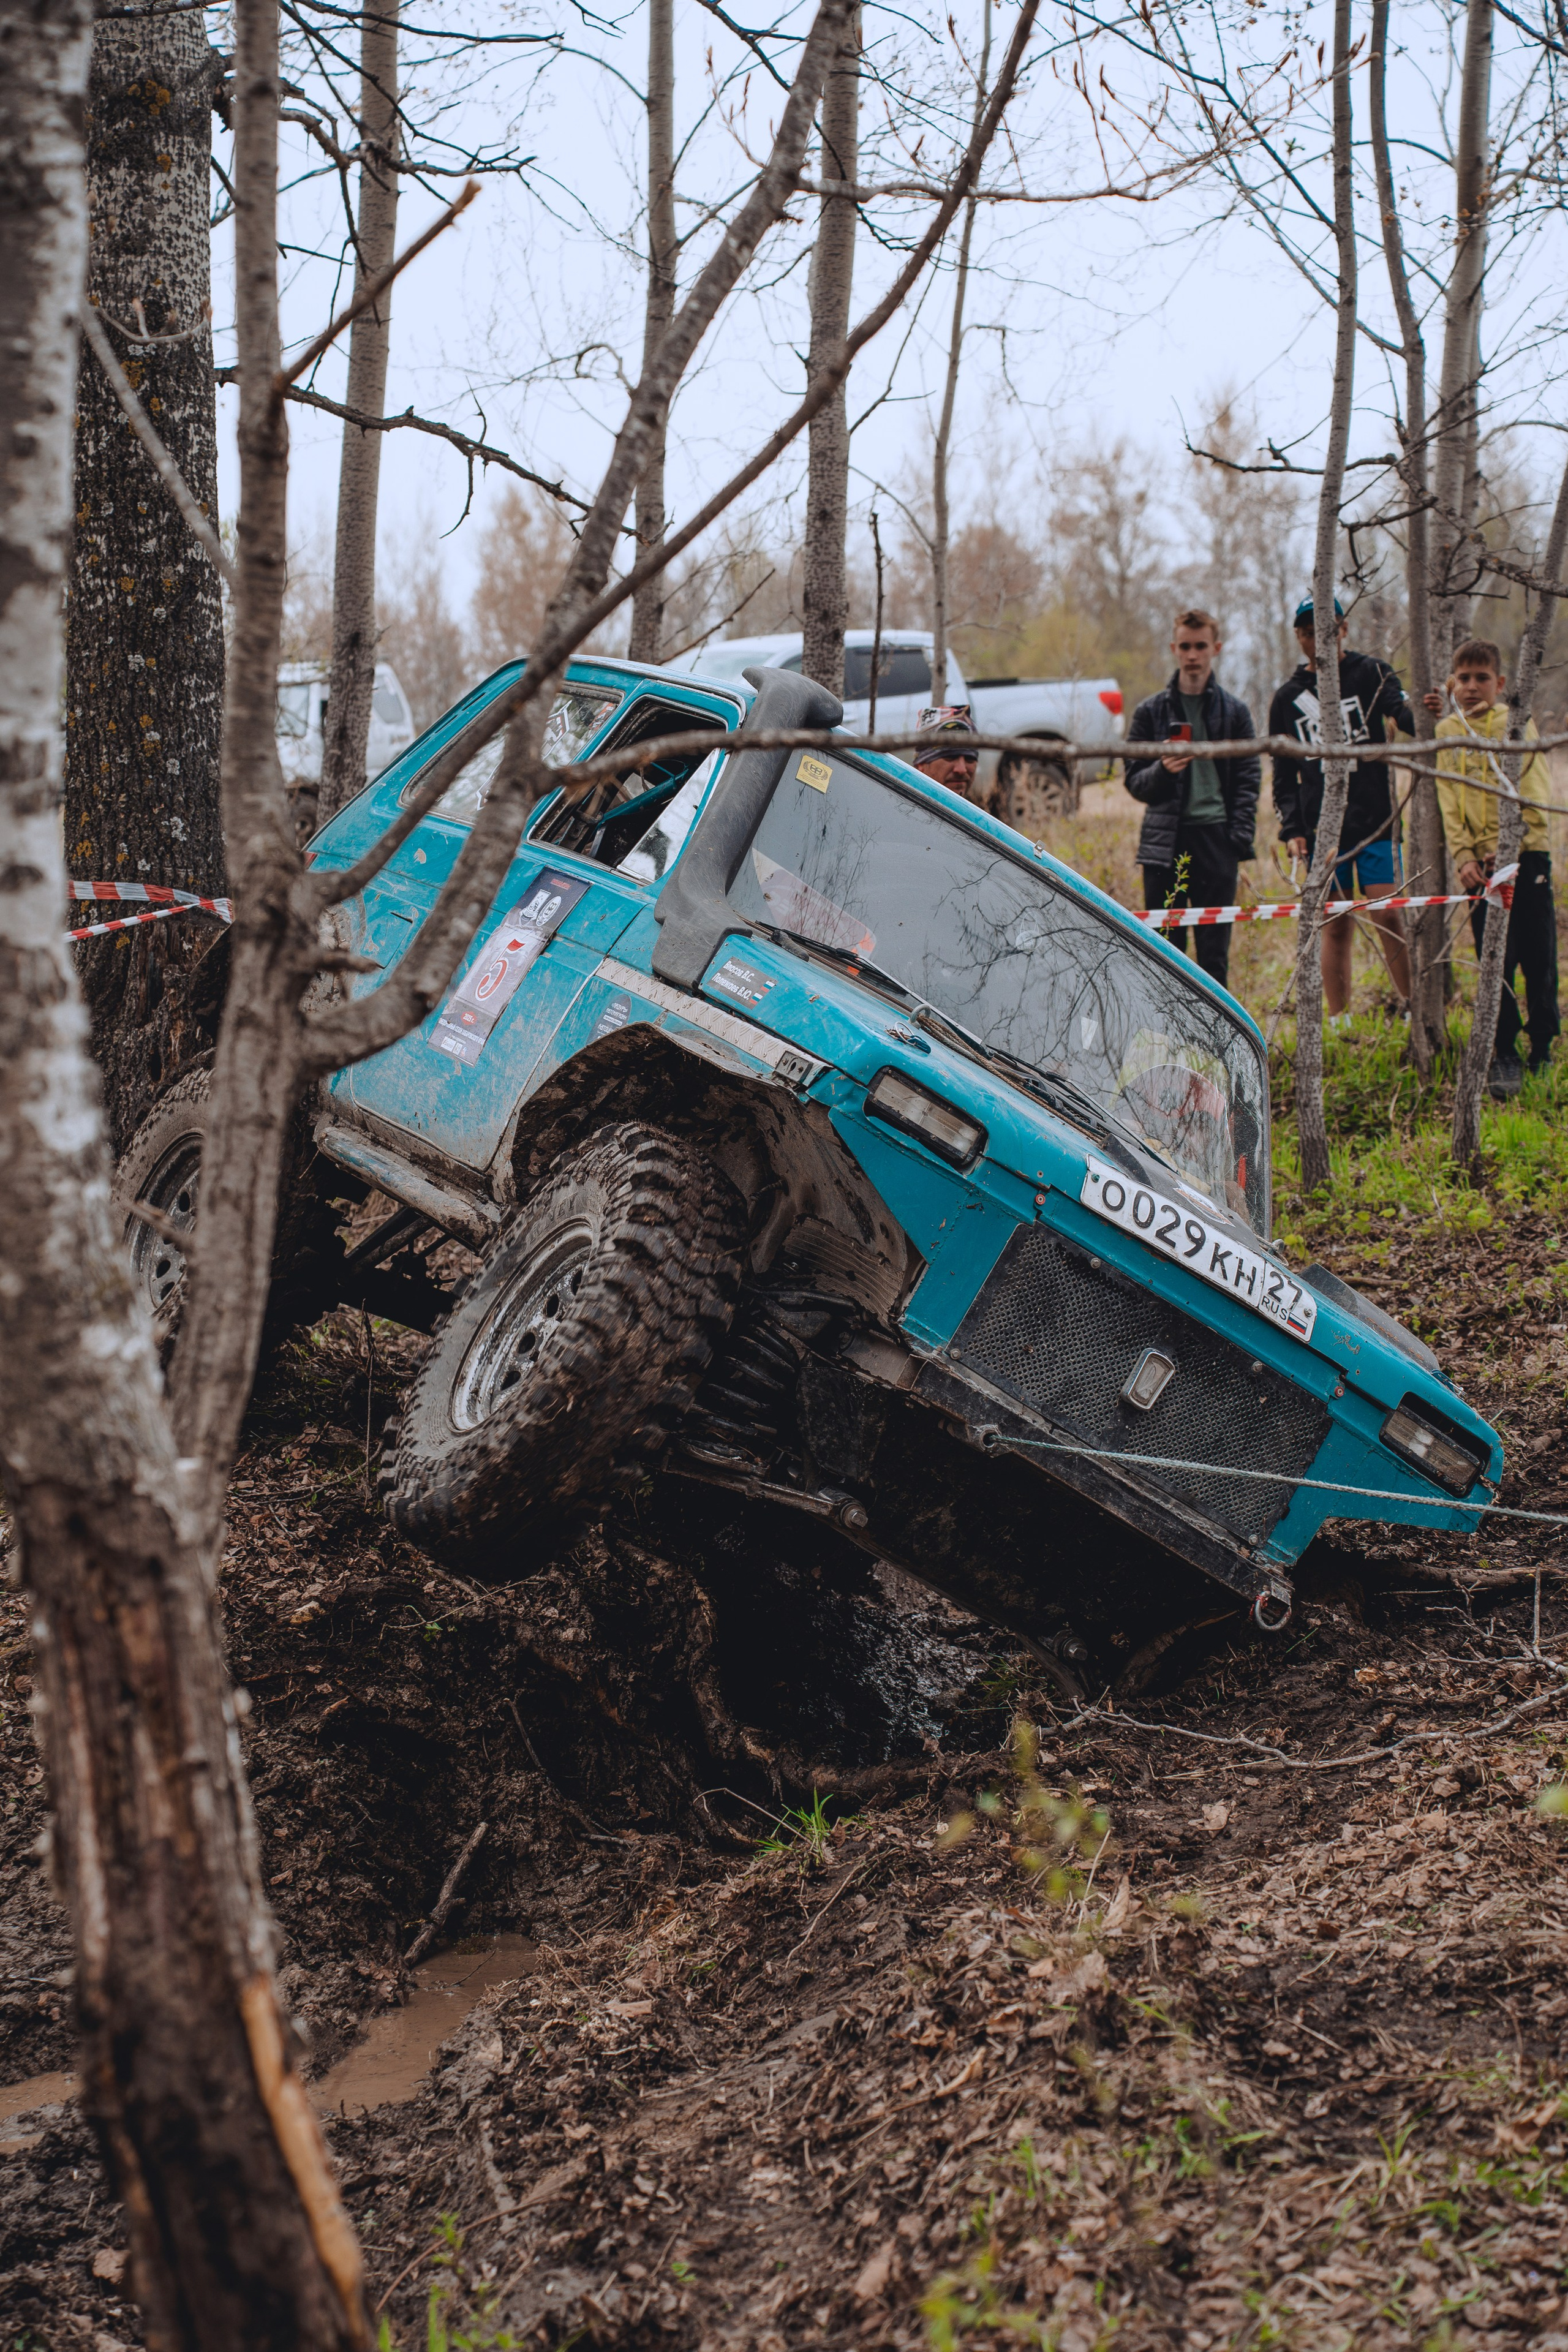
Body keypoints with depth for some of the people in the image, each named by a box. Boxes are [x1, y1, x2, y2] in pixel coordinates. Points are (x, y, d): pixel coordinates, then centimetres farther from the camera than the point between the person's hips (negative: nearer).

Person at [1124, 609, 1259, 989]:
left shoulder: (1234, 711, 11)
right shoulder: (1151, 711, 10)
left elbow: (1248, 782, 8)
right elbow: (1134, 782, 10)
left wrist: (1239, 837, -4)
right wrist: (1162, 771, -12)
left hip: (1217, 839, 0)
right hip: (1165, 841, 0)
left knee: (1215, 952, -1)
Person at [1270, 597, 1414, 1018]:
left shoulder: (1371, 674, 4)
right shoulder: (1288, 697, 12)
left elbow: (1405, 715, -13)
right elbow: (1284, 774, 14)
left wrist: (1424, 716, -37)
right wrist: (1290, 829, 1)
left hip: (1375, 822, -2)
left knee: (1387, 917, -8)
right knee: (1336, 928, 4)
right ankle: (1338, 1026, 8)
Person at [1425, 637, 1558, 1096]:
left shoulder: (1517, 722, 1)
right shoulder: (1447, 732, 9)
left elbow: (1534, 791, -7)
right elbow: (1449, 801, 6)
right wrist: (1463, 857, -7)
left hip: (1526, 853, -2)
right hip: (1480, 862, 2)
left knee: (1538, 959, 1)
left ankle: (1543, 1052, 13)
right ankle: (1504, 1056, 7)